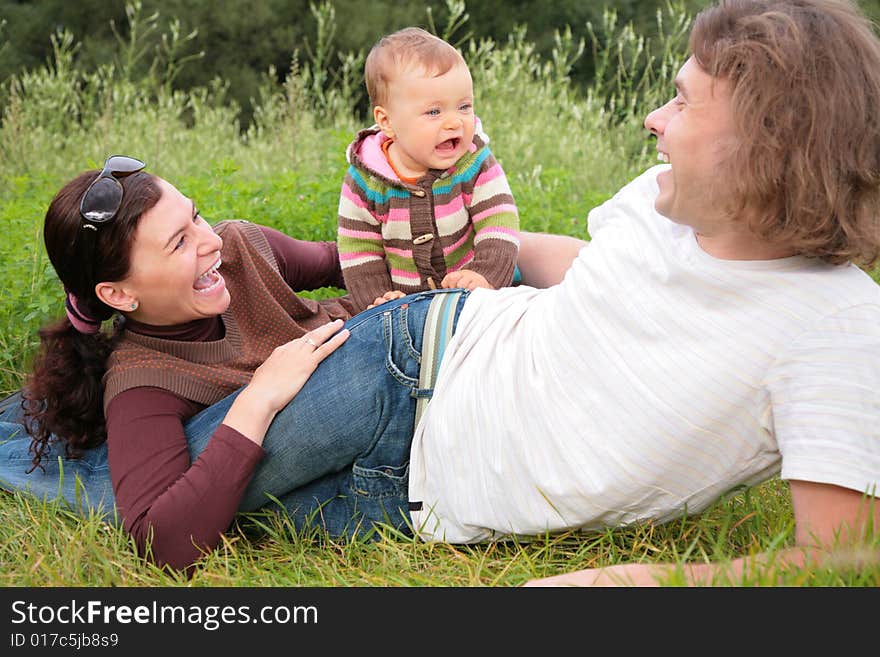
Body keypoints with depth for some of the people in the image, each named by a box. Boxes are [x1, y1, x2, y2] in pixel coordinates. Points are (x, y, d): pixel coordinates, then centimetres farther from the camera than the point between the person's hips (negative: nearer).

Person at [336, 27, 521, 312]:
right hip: (403, 303, 1)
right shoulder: (365, 180, -9)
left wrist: (485, 276, -32)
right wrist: (377, 299, -15)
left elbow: (499, 231, -15)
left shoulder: (476, 165, -9)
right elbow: (359, 251, -2)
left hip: (472, 299, 0)